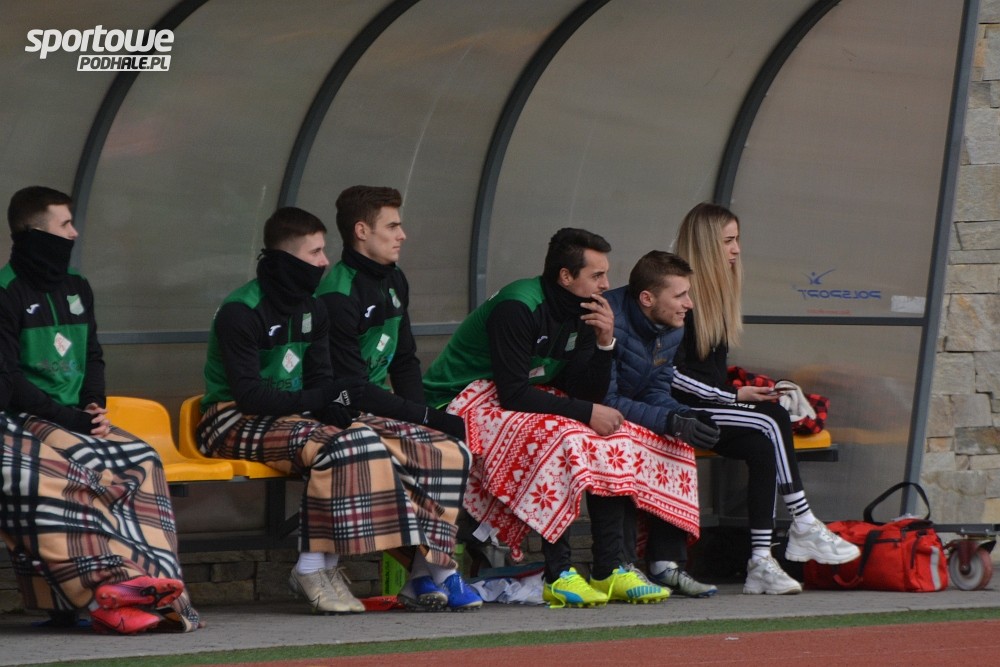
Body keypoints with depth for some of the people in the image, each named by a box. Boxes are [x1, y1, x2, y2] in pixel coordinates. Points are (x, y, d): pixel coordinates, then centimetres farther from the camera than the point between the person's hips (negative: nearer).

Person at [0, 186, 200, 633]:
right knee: (83, 464, -36)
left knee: (139, 460, -19)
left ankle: (149, 583, -31)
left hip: (76, 420, 7)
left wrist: (94, 408, 0)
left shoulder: (77, 288, 18)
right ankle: (109, 587, -43)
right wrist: (68, 417, -19)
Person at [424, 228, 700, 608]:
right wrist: (587, 413, -25)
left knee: (617, 440, -6)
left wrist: (605, 343, -14)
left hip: (526, 400, 9)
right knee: (561, 437, -33)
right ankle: (558, 576, -31)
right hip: (468, 403, -9)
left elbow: (589, 395, 2)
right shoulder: (518, 308, -22)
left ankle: (610, 569, -11)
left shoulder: (580, 314, 4)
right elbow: (514, 394, -27)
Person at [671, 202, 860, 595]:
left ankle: (760, 563, -27)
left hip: (714, 405, 8)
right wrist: (734, 397, -15)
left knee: (762, 449, -20)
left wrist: (740, 392, 2)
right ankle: (803, 528, -18)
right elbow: (673, 373, -15)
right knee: (771, 421, -24)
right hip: (683, 411, -8)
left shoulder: (719, 292, 17)